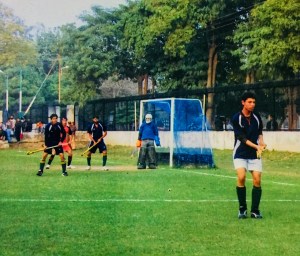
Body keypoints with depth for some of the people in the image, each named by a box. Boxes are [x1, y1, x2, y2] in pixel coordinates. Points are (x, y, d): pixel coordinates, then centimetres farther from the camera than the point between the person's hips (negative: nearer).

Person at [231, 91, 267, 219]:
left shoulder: (257, 117, 3)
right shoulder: (236, 118, -10)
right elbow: (242, 137, -16)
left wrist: (261, 143, -1)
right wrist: (256, 146, -26)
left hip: (254, 154, 4)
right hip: (240, 154, -4)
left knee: (257, 180, -6)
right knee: (241, 178, -19)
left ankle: (255, 210, 7)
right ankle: (242, 208, -2)